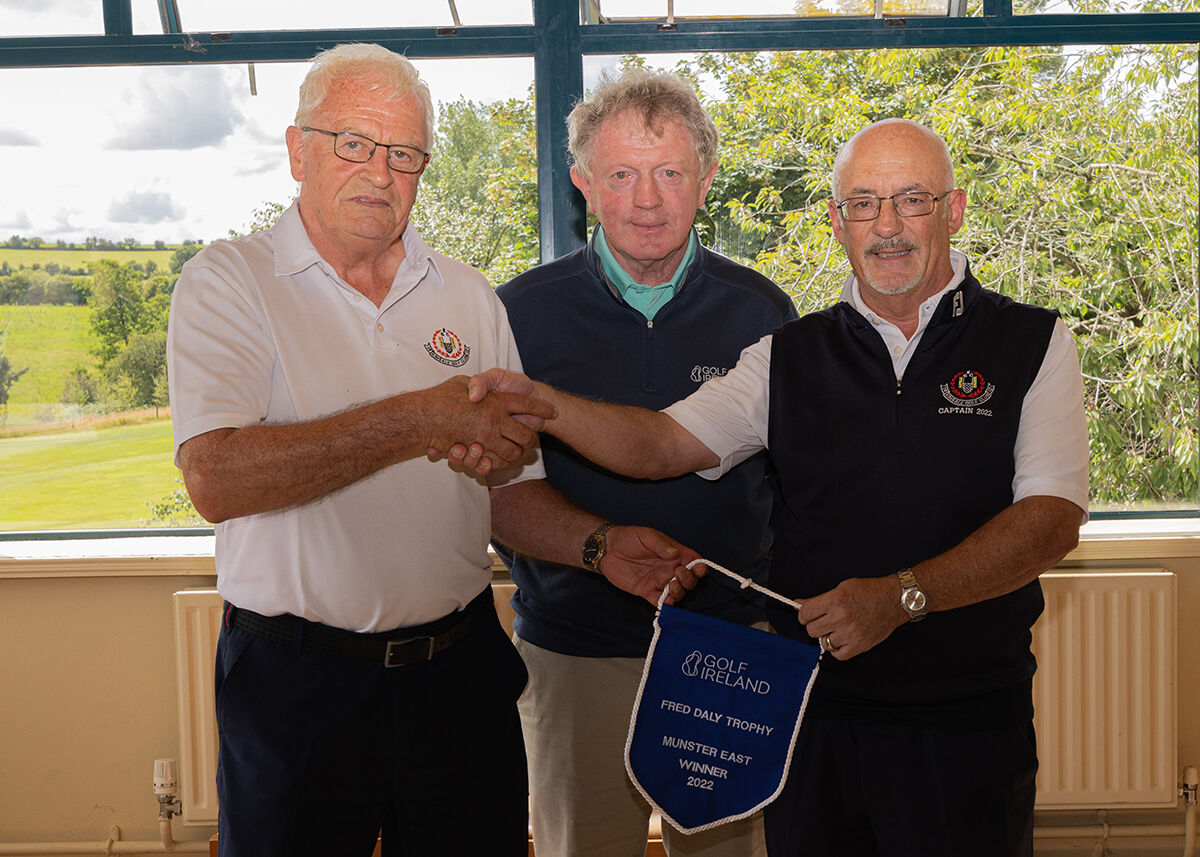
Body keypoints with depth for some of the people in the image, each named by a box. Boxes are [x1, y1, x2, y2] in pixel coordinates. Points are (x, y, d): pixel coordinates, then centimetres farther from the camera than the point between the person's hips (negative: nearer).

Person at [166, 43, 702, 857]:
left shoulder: (467, 296, 7)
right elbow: (216, 478, -21)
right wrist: (421, 421, -24)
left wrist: (596, 542, -9)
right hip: (294, 684, -3)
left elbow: (508, 488, 10)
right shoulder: (229, 282, -5)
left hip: (459, 671, 4)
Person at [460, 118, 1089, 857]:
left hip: (969, 720, -2)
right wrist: (537, 403, -16)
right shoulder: (791, 358, 6)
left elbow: (1052, 521, -11)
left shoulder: (1032, 344, -1)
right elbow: (659, 444, 0)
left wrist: (900, 596, -23)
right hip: (815, 712, 2)